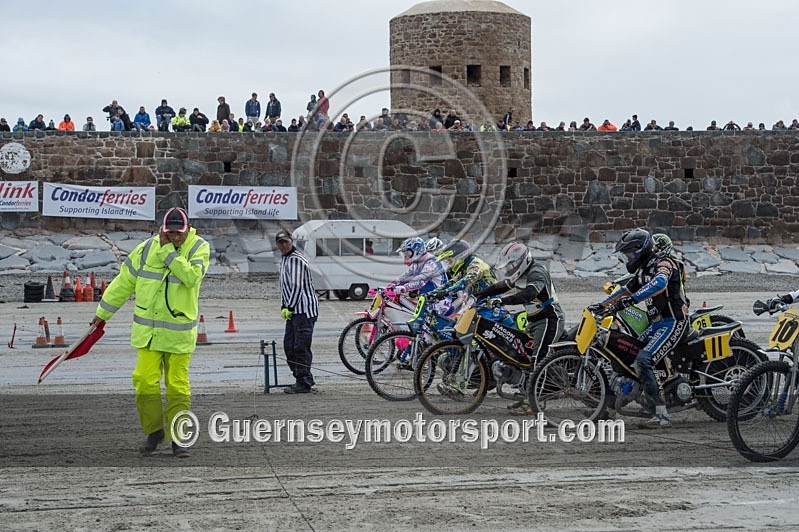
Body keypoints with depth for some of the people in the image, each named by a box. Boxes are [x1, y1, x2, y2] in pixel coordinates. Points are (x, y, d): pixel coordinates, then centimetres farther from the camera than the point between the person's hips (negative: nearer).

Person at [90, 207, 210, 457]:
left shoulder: (199, 248, -5)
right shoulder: (147, 248, 1)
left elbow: (192, 276, -23)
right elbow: (124, 281, 10)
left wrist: (169, 252, -20)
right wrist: (103, 312, 14)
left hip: (179, 333, -2)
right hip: (147, 330, 2)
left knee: (177, 386, 0)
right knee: (145, 381, -4)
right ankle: (154, 431, 14)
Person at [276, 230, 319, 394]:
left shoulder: (297, 260, -14)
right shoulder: (284, 259, 19)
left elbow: (297, 287, -19)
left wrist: (289, 308, -17)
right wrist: (283, 307, 15)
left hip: (304, 309, -11)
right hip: (294, 310, 11)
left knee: (301, 347, -10)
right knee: (289, 345, 12)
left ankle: (304, 383, -7)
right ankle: (305, 379, 20)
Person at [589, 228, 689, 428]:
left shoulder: (664, 262, -10)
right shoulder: (643, 271, 19)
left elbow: (660, 283, -31)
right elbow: (625, 291, 30)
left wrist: (631, 299, -38)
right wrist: (601, 305, 23)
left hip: (673, 323, -10)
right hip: (657, 323, 10)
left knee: (643, 360, -24)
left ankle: (662, 415, -26)